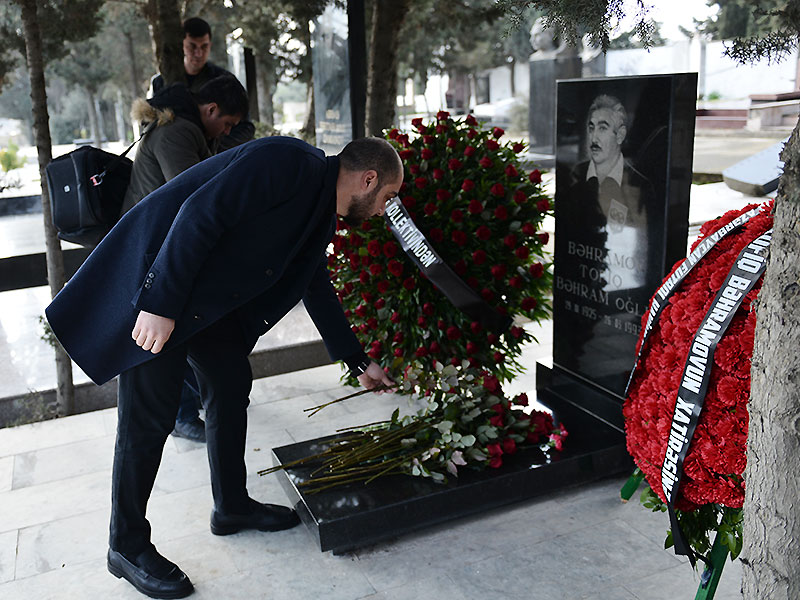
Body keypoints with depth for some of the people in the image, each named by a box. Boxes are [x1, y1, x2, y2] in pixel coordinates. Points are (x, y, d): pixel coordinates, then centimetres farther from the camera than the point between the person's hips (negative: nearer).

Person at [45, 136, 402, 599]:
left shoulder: (321, 213, 10)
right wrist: (161, 304, -27)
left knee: (232, 386, 13)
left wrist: (360, 362, 25)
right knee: (150, 416, -4)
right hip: (153, 284, -10)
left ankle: (233, 505, 30)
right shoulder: (290, 162, -20)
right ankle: (127, 546, 13)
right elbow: (200, 214, -27)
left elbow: (317, 288, 21)